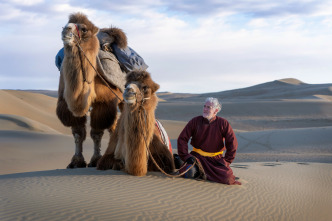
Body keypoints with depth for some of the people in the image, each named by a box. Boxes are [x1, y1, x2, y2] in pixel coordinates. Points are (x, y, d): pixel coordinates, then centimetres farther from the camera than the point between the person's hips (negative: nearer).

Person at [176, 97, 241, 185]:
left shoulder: (223, 124, -5)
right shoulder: (195, 121, -4)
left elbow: (232, 143, -4)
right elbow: (182, 139, -3)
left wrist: (226, 161, -8)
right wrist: (185, 157, -11)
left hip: (216, 158, 1)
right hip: (198, 155, -1)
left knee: (227, 178, -23)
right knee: (189, 173, -30)